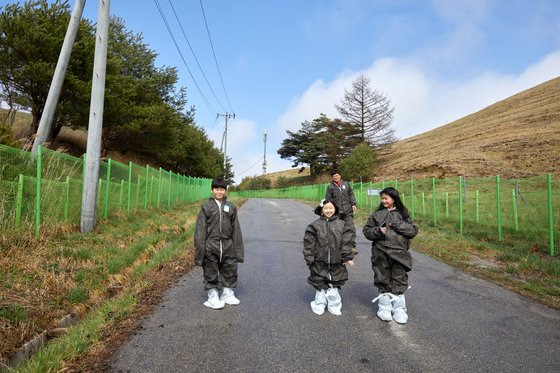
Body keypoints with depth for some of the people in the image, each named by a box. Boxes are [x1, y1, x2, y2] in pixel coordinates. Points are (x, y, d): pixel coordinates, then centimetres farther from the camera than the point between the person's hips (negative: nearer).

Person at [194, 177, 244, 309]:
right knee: (211, 272, 5)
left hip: (227, 245, 3)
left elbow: (235, 229, 7)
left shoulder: (231, 207, 7)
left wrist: (238, 249, 4)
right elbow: (200, 229, -3)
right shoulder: (206, 207, 0)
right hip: (211, 245, -3)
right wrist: (200, 249, -9)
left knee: (230, 270, 11)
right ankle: (213, 296, 19)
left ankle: (228, 294, 28)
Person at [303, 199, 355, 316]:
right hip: (320, 262, -1)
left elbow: (346, 242, -1)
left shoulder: (341, 225, -1)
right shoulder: (315, 226, -5)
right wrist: (310, 259, -7)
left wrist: (347, 257, -4)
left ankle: (334, 305, 29)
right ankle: (320, 304, 27)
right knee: (320, 284, 10)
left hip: (336, 262, 1)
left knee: (334, 284, 13)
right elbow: (309, 244, -5)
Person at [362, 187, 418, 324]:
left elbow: (414, 230, 0)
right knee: (383, 281, 7)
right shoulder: (377, 214, 6)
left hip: (399, 253, 0)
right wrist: (378, 231, -13)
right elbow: (367, 230, 6)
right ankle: (384, 307, 19)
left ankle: (399, 308, 17)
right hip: (381, 254, 0)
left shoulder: (402, 214, 6)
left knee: (399, 281, 5)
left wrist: (398, 225, -13)